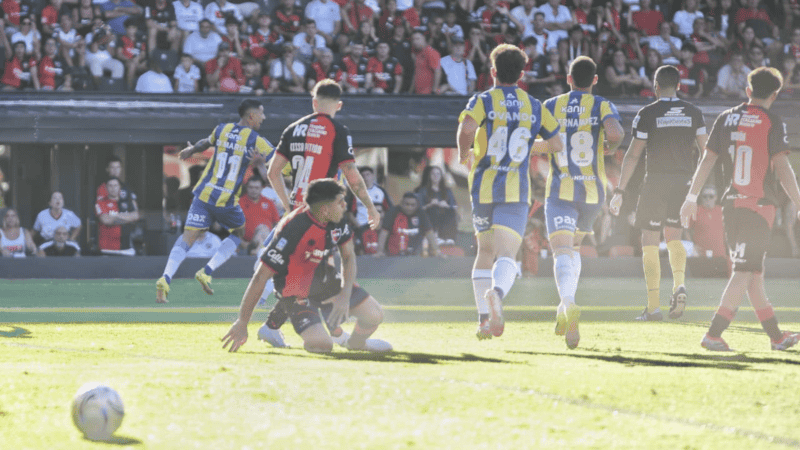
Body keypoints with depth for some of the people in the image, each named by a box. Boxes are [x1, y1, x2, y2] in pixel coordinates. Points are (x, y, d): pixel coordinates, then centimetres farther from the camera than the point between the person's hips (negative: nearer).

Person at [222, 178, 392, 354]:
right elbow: (260, 277, -29)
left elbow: (348, 256, 4)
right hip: (295, 292, -7)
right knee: (322, 344, -27)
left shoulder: (336, 221, -10)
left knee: (374, 315, -4)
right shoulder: (293, 230, -32)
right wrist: (241, 323, -27)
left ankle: (356, 342, 31)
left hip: (324, 282, 7)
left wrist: (345, 296, -13)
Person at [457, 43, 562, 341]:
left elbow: (467, 128, -20)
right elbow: (558, 145, 10)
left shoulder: (483, 101, 0)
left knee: (485, 252, 17)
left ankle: (484, 317, 13)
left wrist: (463, 153, -1)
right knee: (506, 254, -13)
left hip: (483, 187, 0)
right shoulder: (534, 107, 9)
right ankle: (497, 292, -45)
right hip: (516, 190, 0)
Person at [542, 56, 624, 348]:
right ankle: (564, 311, 19)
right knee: (574, 246, 24)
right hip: (593, 191, 2)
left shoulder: (551, 107, 3)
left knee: (562, 252, -13)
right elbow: (614, 132, -20)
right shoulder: (603, 107, 0)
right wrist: (611, 146, 3)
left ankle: (569, 304, -40)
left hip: (560, 190, -2)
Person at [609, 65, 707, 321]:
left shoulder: (647, 114, -4)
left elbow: (633, 155, -5)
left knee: (650, 243, 3)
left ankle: (653, 307, -2)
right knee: (673, 237, 19)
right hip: (684, 182, 4)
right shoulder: (693, 113, 6)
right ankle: (679, 285, -6)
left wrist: (620, 191, -2)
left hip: (656, 181, -3)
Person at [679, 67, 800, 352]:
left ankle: (776, 336, 22)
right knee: (746, 272, -5)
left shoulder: (726, 119, 8)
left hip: (731, 204, 6)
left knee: (754, 273, 13)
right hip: (760, 205, -6)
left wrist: (692, 198, 11)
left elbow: (707, 160, 7)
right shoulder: (773, 123, -7)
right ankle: (713, 335, -14)